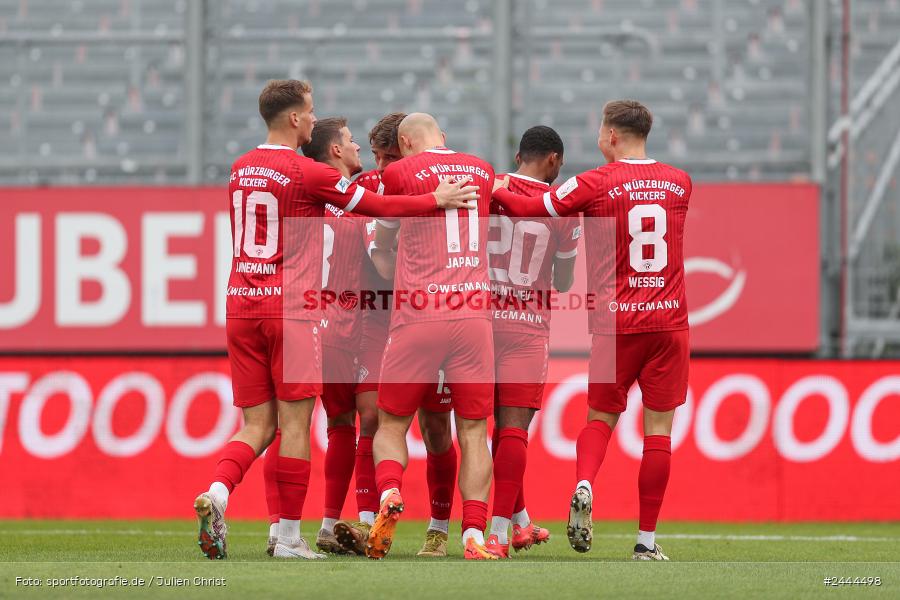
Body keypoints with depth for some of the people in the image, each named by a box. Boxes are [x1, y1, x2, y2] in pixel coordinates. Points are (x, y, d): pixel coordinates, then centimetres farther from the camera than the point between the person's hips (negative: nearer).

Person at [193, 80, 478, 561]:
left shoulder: (241, 170, 12)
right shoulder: (307, 173, -8)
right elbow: (376, 206, -5)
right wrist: (436, 201, 4)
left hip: (240, 305, 6)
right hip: (290, 306, -6)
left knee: (258, 425, 8)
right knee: (295, 421, 0)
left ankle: (216, 494, -17)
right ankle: (289, 535, 1)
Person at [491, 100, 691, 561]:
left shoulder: (595, 184, -6)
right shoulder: (679, 183, 6)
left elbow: (530, 210, -8)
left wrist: (496, 191, 11)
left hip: (615, 323, -1)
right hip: (669, 319, 2)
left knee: (601, 417, 14)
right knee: (658, 428, 4)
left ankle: (584, 485, -15)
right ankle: (647, 539, 2)